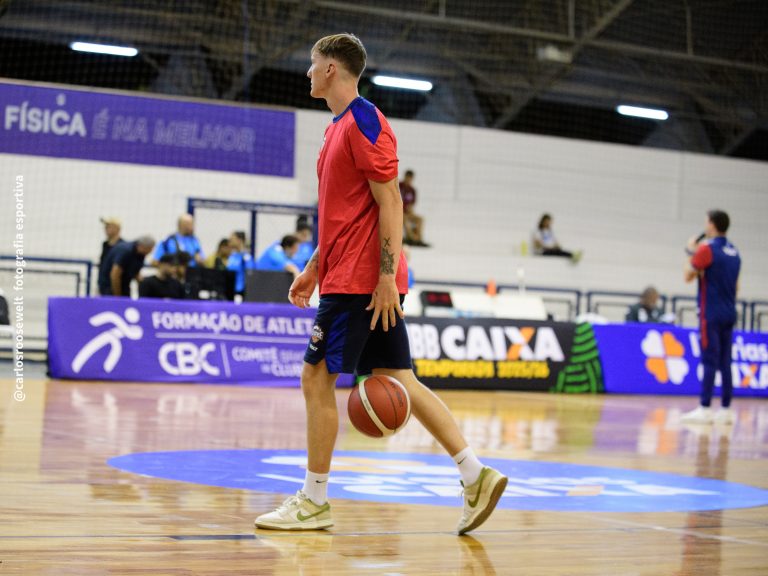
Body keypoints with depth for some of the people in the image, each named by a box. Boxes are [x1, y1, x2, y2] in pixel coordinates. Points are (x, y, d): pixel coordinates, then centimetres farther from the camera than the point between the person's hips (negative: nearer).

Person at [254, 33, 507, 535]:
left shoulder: (364, 123, -11)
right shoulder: (340, 127, 19)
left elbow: (390, 202, -17)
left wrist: (386, 277, -21)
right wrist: (314, 269, 24)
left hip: (357, 281, -10)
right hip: (352, 277, 10)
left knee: (317, 379, -5)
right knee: (397, 379, 7)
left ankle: (314, 503, 3)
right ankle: (475, 475, 4)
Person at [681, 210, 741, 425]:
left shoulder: (707, 249, -11)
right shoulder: (734, 252, 13)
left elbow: (689, 276, -4)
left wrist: (690, 252, 8)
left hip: (711, 313, -7)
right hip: (729, 314, 7)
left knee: (710, 361, -8)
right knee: (724, 362, 7)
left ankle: (704, 409, -10)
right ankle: (725, 410, 7)